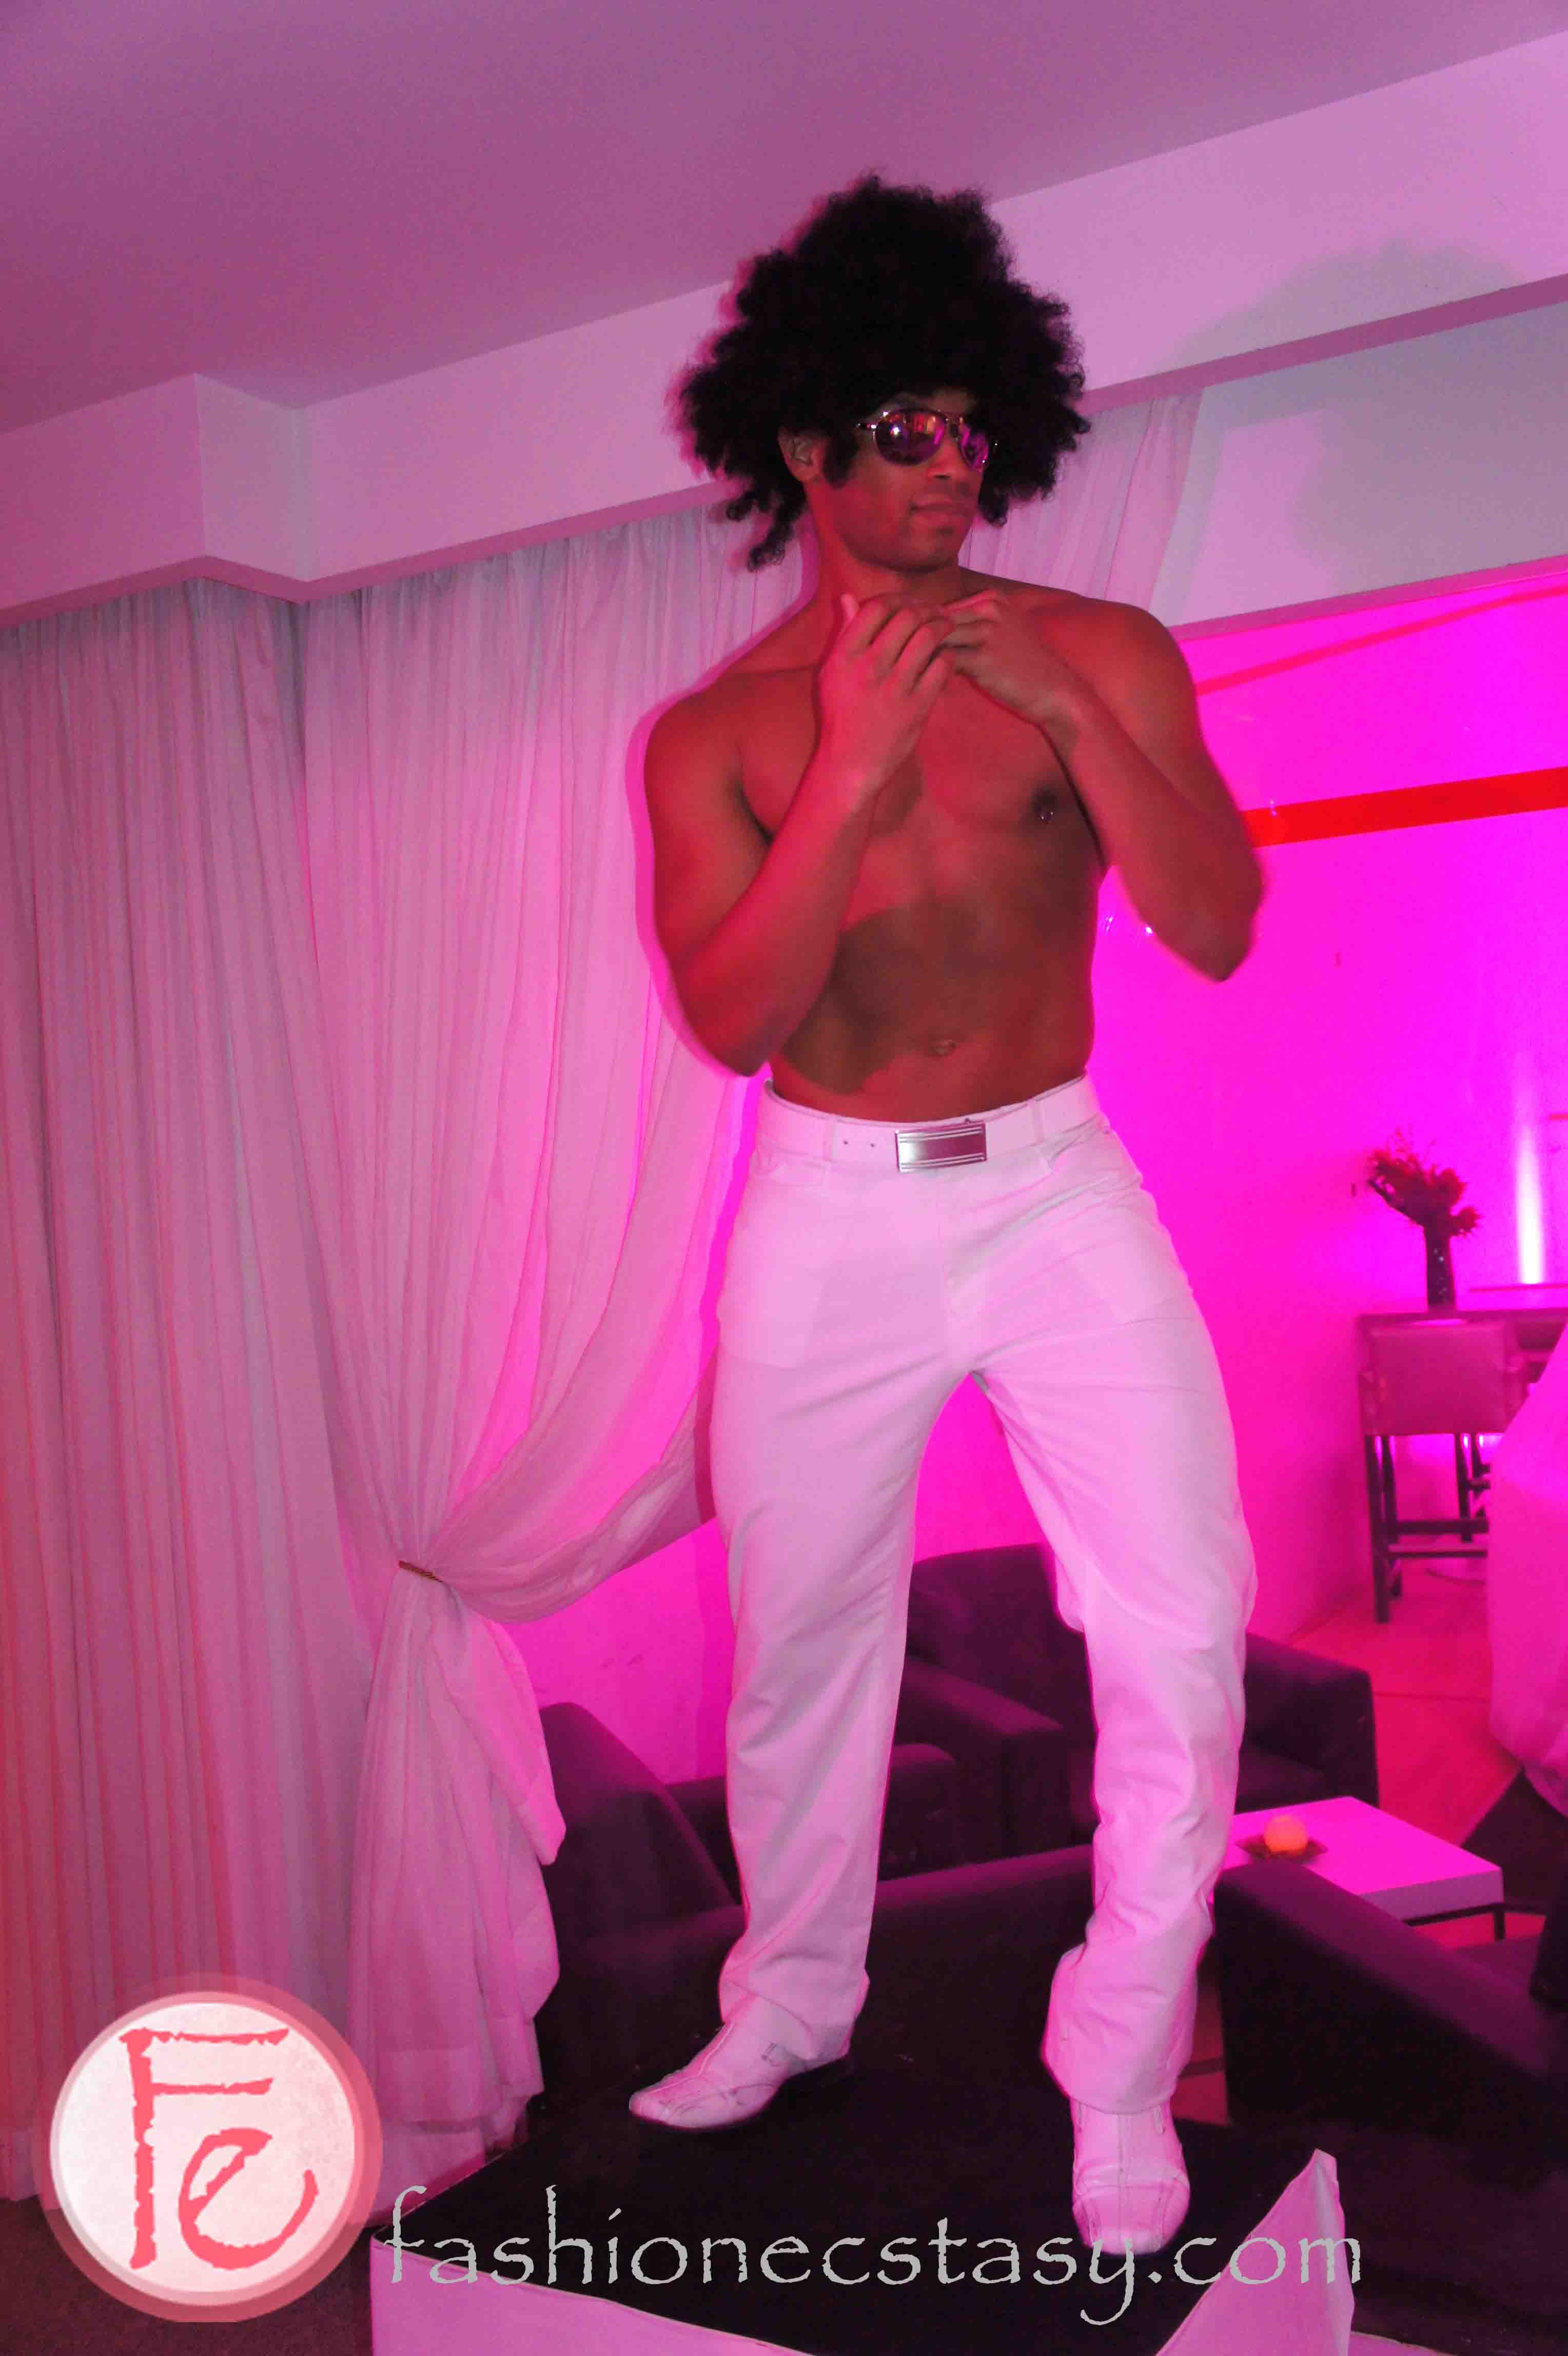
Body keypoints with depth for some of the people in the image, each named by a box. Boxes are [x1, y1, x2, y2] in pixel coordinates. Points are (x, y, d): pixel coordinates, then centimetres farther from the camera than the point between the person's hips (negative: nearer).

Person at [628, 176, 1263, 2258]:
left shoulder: (1098, 655, 2)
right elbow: (732, 1018, -10)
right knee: (798, 1639, 12)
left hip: (1058, 1189, 0)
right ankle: (792, 2006, 37)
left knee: (1183, 1631, -9)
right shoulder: (716, 732, 2)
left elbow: (1216, 929, -7)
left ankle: (1119, 2072, 14)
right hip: (830, 1220, 1)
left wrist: (1073, 718, -20)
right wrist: (855, 765, -20)